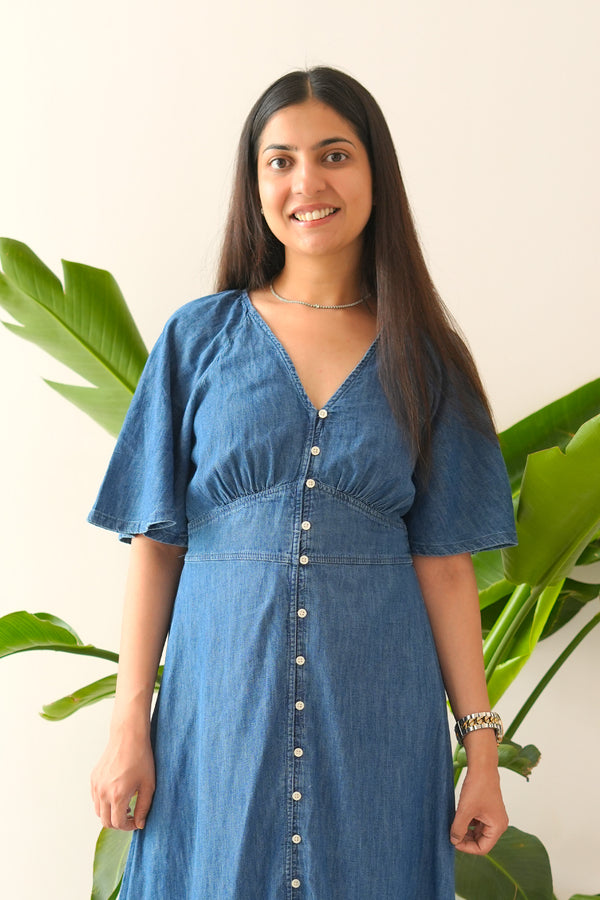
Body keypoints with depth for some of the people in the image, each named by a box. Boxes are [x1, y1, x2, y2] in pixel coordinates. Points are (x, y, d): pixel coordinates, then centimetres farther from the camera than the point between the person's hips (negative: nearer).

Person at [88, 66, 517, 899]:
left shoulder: (423, 359, 3)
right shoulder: (198, 339, 2)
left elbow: (444, 561, 2)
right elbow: (156, 542, 1)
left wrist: (482, 745, -1)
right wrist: (129, 726, -4)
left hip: (377, 717, 1)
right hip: (222, 701, 0)